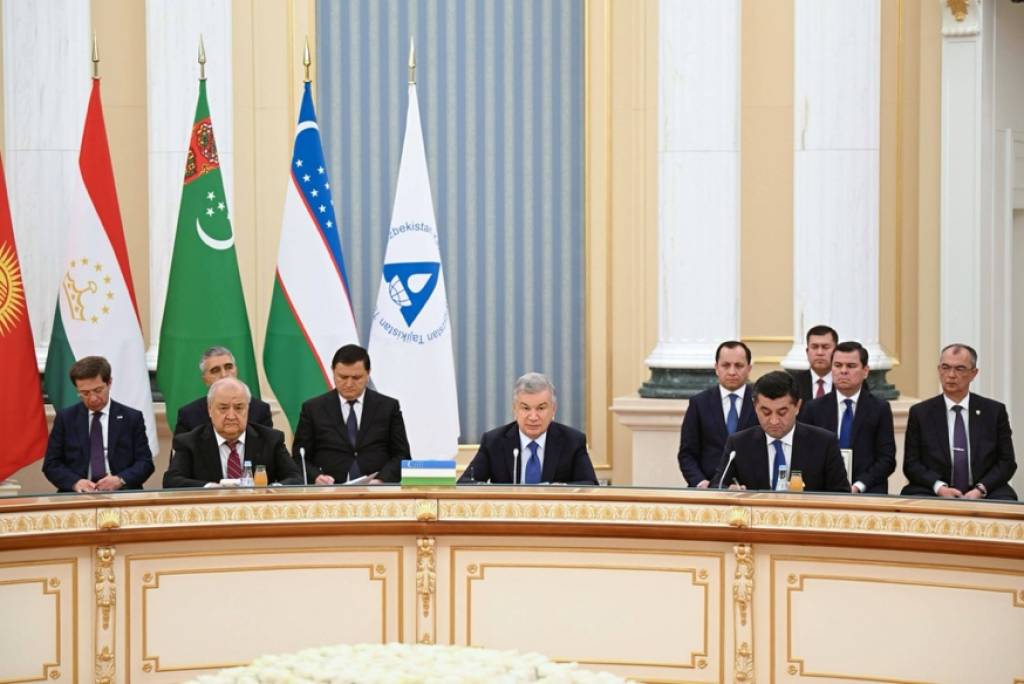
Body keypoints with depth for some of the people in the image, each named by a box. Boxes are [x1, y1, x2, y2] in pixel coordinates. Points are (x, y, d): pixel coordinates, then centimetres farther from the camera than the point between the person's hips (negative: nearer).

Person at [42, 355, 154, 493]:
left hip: (121, 495, 0)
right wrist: (75, 482, -10)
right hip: (77, 496, 0)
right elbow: (51, 464, 9)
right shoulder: (65, 418, 11)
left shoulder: (132, 418, 10)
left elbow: (145, 462, 7)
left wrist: (121, 480, -13)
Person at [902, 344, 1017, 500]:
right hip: (933, 494, -1)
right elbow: (911, 464, 4)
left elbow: (1007, 462, 6)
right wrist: (940, 487, -13)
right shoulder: (920, 412, 7)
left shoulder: (995, 411, 9)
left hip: (983, 494, 1)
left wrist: (980, 490, -10)